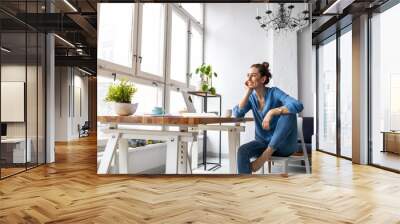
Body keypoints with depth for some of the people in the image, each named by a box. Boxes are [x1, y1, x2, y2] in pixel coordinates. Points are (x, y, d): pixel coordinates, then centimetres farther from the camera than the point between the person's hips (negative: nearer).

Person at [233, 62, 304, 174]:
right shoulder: (251, 97, 3)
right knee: (242, 151, -27)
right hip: (262, 142, 3)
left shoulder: (274, 92, -12)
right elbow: (237, 114, -13)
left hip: (283, 144, -3)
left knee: (289, 113, -30)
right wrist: (248, 92, -12)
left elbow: (298, 105, -27)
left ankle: (266, 154, -27)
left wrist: (272, 112, -34)